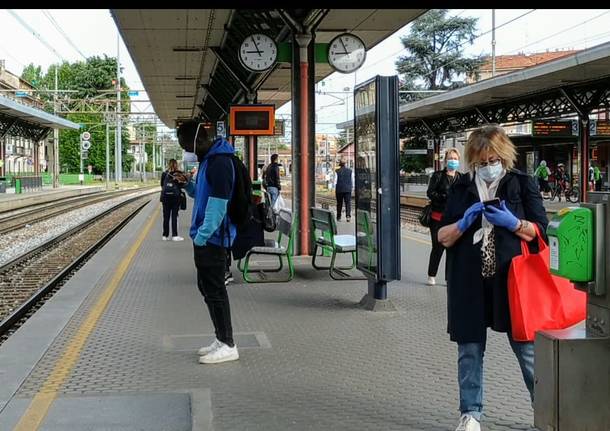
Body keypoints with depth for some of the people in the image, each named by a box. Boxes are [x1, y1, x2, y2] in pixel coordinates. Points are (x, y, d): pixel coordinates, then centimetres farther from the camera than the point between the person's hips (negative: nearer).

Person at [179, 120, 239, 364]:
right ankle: (221, 339, 24)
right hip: (205, 237, 10)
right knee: (206, 287, 15)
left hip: (212, 239, -10)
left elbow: (217, 204, -23)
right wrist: (188, 185, 5)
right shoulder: (207, 160, 14)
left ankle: (228, 346, 3)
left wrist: (202, 235, -21)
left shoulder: (219, 163, -19)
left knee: (215, 290, -5)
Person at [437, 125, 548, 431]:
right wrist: (465, 222, -11)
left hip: (511, 279, -2)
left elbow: (541, 231, 1)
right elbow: (443, 237, 8)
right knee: (470, 350, 7)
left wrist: (512, 222, -16)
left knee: (526, 347, 3)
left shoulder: (522, 184, 3)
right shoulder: (461, 189, 9)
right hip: (469, 282, 2)